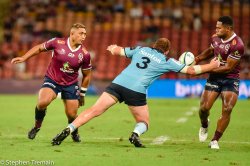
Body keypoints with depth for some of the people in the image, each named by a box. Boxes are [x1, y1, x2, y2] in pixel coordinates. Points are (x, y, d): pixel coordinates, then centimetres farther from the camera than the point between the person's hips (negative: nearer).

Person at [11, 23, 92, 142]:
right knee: (43, 102, -28)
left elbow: (86, 75, 5)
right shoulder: (57, 43, -13)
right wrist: (23, 58, -5)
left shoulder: (84, 54, -8)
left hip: (71, 85, 2)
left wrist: (82, 94, 9)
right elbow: (39, 48, 3)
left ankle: (74, 132, 31)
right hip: (52, 80, -2)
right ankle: (37, 127, 1)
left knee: (72, 114, -4)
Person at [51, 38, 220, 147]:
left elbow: (118, 50, 30)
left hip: (118, 83, 3)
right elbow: (191, 70, 18)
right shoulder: (167, 61, 14)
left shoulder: (141, 49, 21)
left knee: (94, 110, -1)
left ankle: (68, 130, -18)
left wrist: (113, 48, 55)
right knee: (144, 122, 17)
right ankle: (136, 134, -17)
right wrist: (212, 66, 31)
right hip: (136, 92, -3)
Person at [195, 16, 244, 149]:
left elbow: (228, 68, -21)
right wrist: (197, 59, 5)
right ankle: (204, 125, 29)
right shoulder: (215, 38, -2)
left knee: (227, 110, -15)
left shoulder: (237, 45, -22)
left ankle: (215, 141, -2)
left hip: (230, 79, -5)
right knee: (204, 108, -5)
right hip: (214, 78, 5)